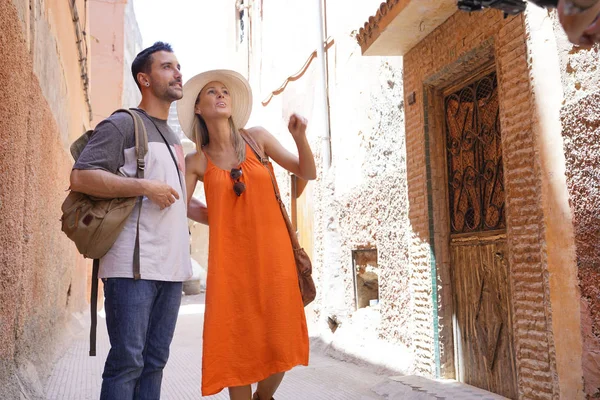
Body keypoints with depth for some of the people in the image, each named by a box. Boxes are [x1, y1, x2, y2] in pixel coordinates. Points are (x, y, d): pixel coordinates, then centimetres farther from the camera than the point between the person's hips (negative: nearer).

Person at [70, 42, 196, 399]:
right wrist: (146, 187, -16)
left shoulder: (174, 138, 23)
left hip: (172, 265, 7)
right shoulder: (123, 124, -1)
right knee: (127, 361, -6)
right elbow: (80, 177, -12)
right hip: (133, 265, -7)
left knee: (154, 361, 9)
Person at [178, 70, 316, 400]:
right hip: (230, 260, 0)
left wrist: (300, 136, -8)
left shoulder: (256, 137, 5)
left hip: (273, 255, 1)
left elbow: (307, 173, 6)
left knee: (280, 345, 2)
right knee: (236, 347, 1)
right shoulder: (196, 161, 3)